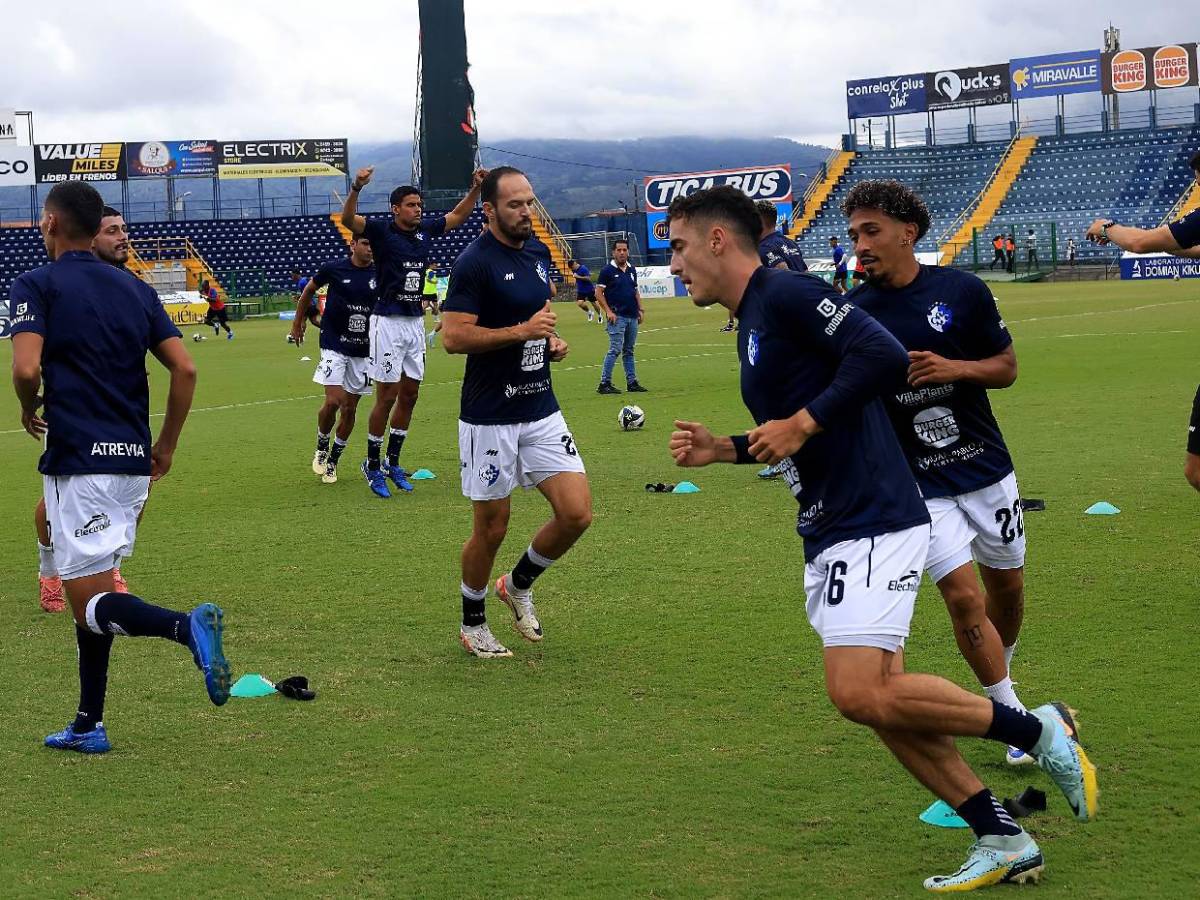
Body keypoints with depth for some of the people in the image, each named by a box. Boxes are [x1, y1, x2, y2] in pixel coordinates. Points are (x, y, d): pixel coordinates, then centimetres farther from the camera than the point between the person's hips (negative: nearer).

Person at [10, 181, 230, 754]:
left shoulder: (36, 286, -4)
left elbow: (26, 368, -20)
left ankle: (188, 627, -33)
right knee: (91, 590, 17)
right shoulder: (135, 289, 12)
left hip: (79, 460, -7)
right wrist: (166, 446, 15)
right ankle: (88, 727, 20)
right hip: (133, 460, 7)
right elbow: (185, 369, 6)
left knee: (89, 602, -6)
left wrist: (29, 411, 2)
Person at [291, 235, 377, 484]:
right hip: (334, 346, -3)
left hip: (363, 350, 3)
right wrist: (298, 321, 17)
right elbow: (309, 290, 10)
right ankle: (321, 448, 12)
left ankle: (333, 461, 23)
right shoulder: (334, 269, -7)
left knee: (350, 409, 6)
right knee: (333, 401, -16)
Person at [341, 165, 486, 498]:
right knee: (387, 396, -4)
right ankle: (372, 465, 9)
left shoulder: (426, 231, 8)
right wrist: (357, 188, -42)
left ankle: (392, 462, 22)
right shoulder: (382, 231, -9)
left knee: (409, 395, 10)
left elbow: (457, 215, 24)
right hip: (388, 322, -6)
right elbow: (347, 219, -26)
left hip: (416, 322, 6)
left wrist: (475, 187, 11)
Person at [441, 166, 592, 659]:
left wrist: (551, 340, 5)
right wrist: (523, 331, -22)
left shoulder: (539, 253, 10)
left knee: (576, 513, -2)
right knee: (491, 526, 4)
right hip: (490, 418, -6)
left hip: (541, 410, 6)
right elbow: (453, 336, -20)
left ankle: (519, 583, 24)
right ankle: (472, 623, 25)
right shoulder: (474, 262, -14)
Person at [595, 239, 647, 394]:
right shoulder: (607, 270, -5)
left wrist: (640, 310, 12)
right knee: (615, 349, -12)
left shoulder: (632, 270, 14)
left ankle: (632, 382, 14)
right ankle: (604, 383, -9)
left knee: (629, 351, 11)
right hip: (617, 316, -6)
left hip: (632, 317, 6)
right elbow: (599, 293, -7)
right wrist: (608, 311, -14)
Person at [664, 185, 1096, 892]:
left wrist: (802, 422, -18)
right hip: (831, 535, 10)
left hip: (873, 521, -10)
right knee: (881, 700, 7)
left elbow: (884, 355, -24)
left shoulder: (787, 295, -11)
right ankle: (1004, 842, 12)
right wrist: (726, 450, 15)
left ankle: (1037, 732, -2)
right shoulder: (752, 322, 20)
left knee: (861, 693, -18)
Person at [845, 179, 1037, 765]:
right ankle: (1014, 716, 2)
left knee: (1007, 585, 14)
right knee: (962, 595, -11)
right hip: (918, 483, -2)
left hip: (986, 467, 2)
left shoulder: (963, 290, -7)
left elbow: (1007, 368, 1)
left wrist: (955, 367, -18)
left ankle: (1001, 679, 42)